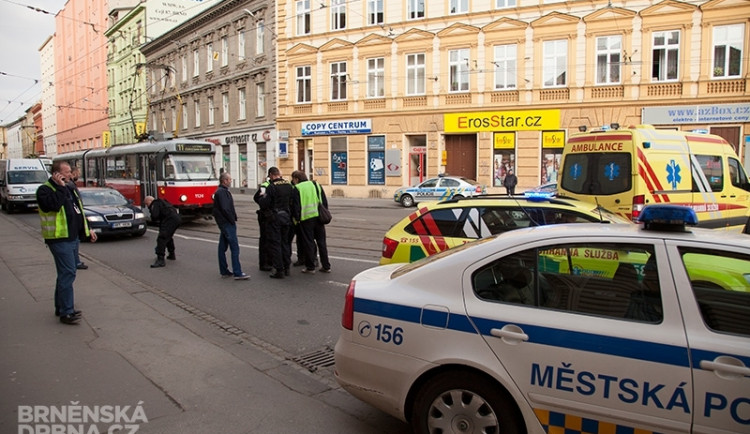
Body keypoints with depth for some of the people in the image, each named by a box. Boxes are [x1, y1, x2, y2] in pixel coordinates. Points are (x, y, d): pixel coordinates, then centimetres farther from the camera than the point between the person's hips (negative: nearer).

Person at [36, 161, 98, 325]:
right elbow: (52, 205, -30)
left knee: (65, 273, 15)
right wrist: (60, 188, -21)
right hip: (60, 239, -9)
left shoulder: (69, 189, 16)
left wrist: (87, 231, 21)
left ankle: (61, 307, 26)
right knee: (68, 273, -12)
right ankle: (66, 312, -7)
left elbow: (78, 211, 24)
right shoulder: (45, 190, -9)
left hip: (73, 237, 9)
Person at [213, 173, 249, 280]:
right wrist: (232, 220, -13)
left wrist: (233, 219, 11)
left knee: (223, 247, 12)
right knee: (235, 247, -10)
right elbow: (225, 209, -22)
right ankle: (237, 273, -11)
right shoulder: (222, 192, -15)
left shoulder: (223, 191, 16)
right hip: (227, 223, -11)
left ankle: (224, 271, 20)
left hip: (224, 223, 11)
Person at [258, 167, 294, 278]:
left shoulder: (271, 187, -15)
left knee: (275, 243, 1)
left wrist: (262, 197, 3)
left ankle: (279, 270, 1)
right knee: (285, 242, 16)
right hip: (287, 216, 6)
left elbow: (264, 204, -15)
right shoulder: (289, 185, 4)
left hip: (275, 217, -6)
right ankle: (286, 267, 23)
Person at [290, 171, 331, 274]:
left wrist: (297, 218, 3)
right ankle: (326, 266, 16)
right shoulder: (316, 185, 12)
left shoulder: (297, 189, -4)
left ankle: (310, 267, 9)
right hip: (319, 217, 5)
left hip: (306, 219, -5)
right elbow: (325, 202, 13)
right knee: (321, 242, 12)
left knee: (308, 243, 4)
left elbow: (295, 206, -7)